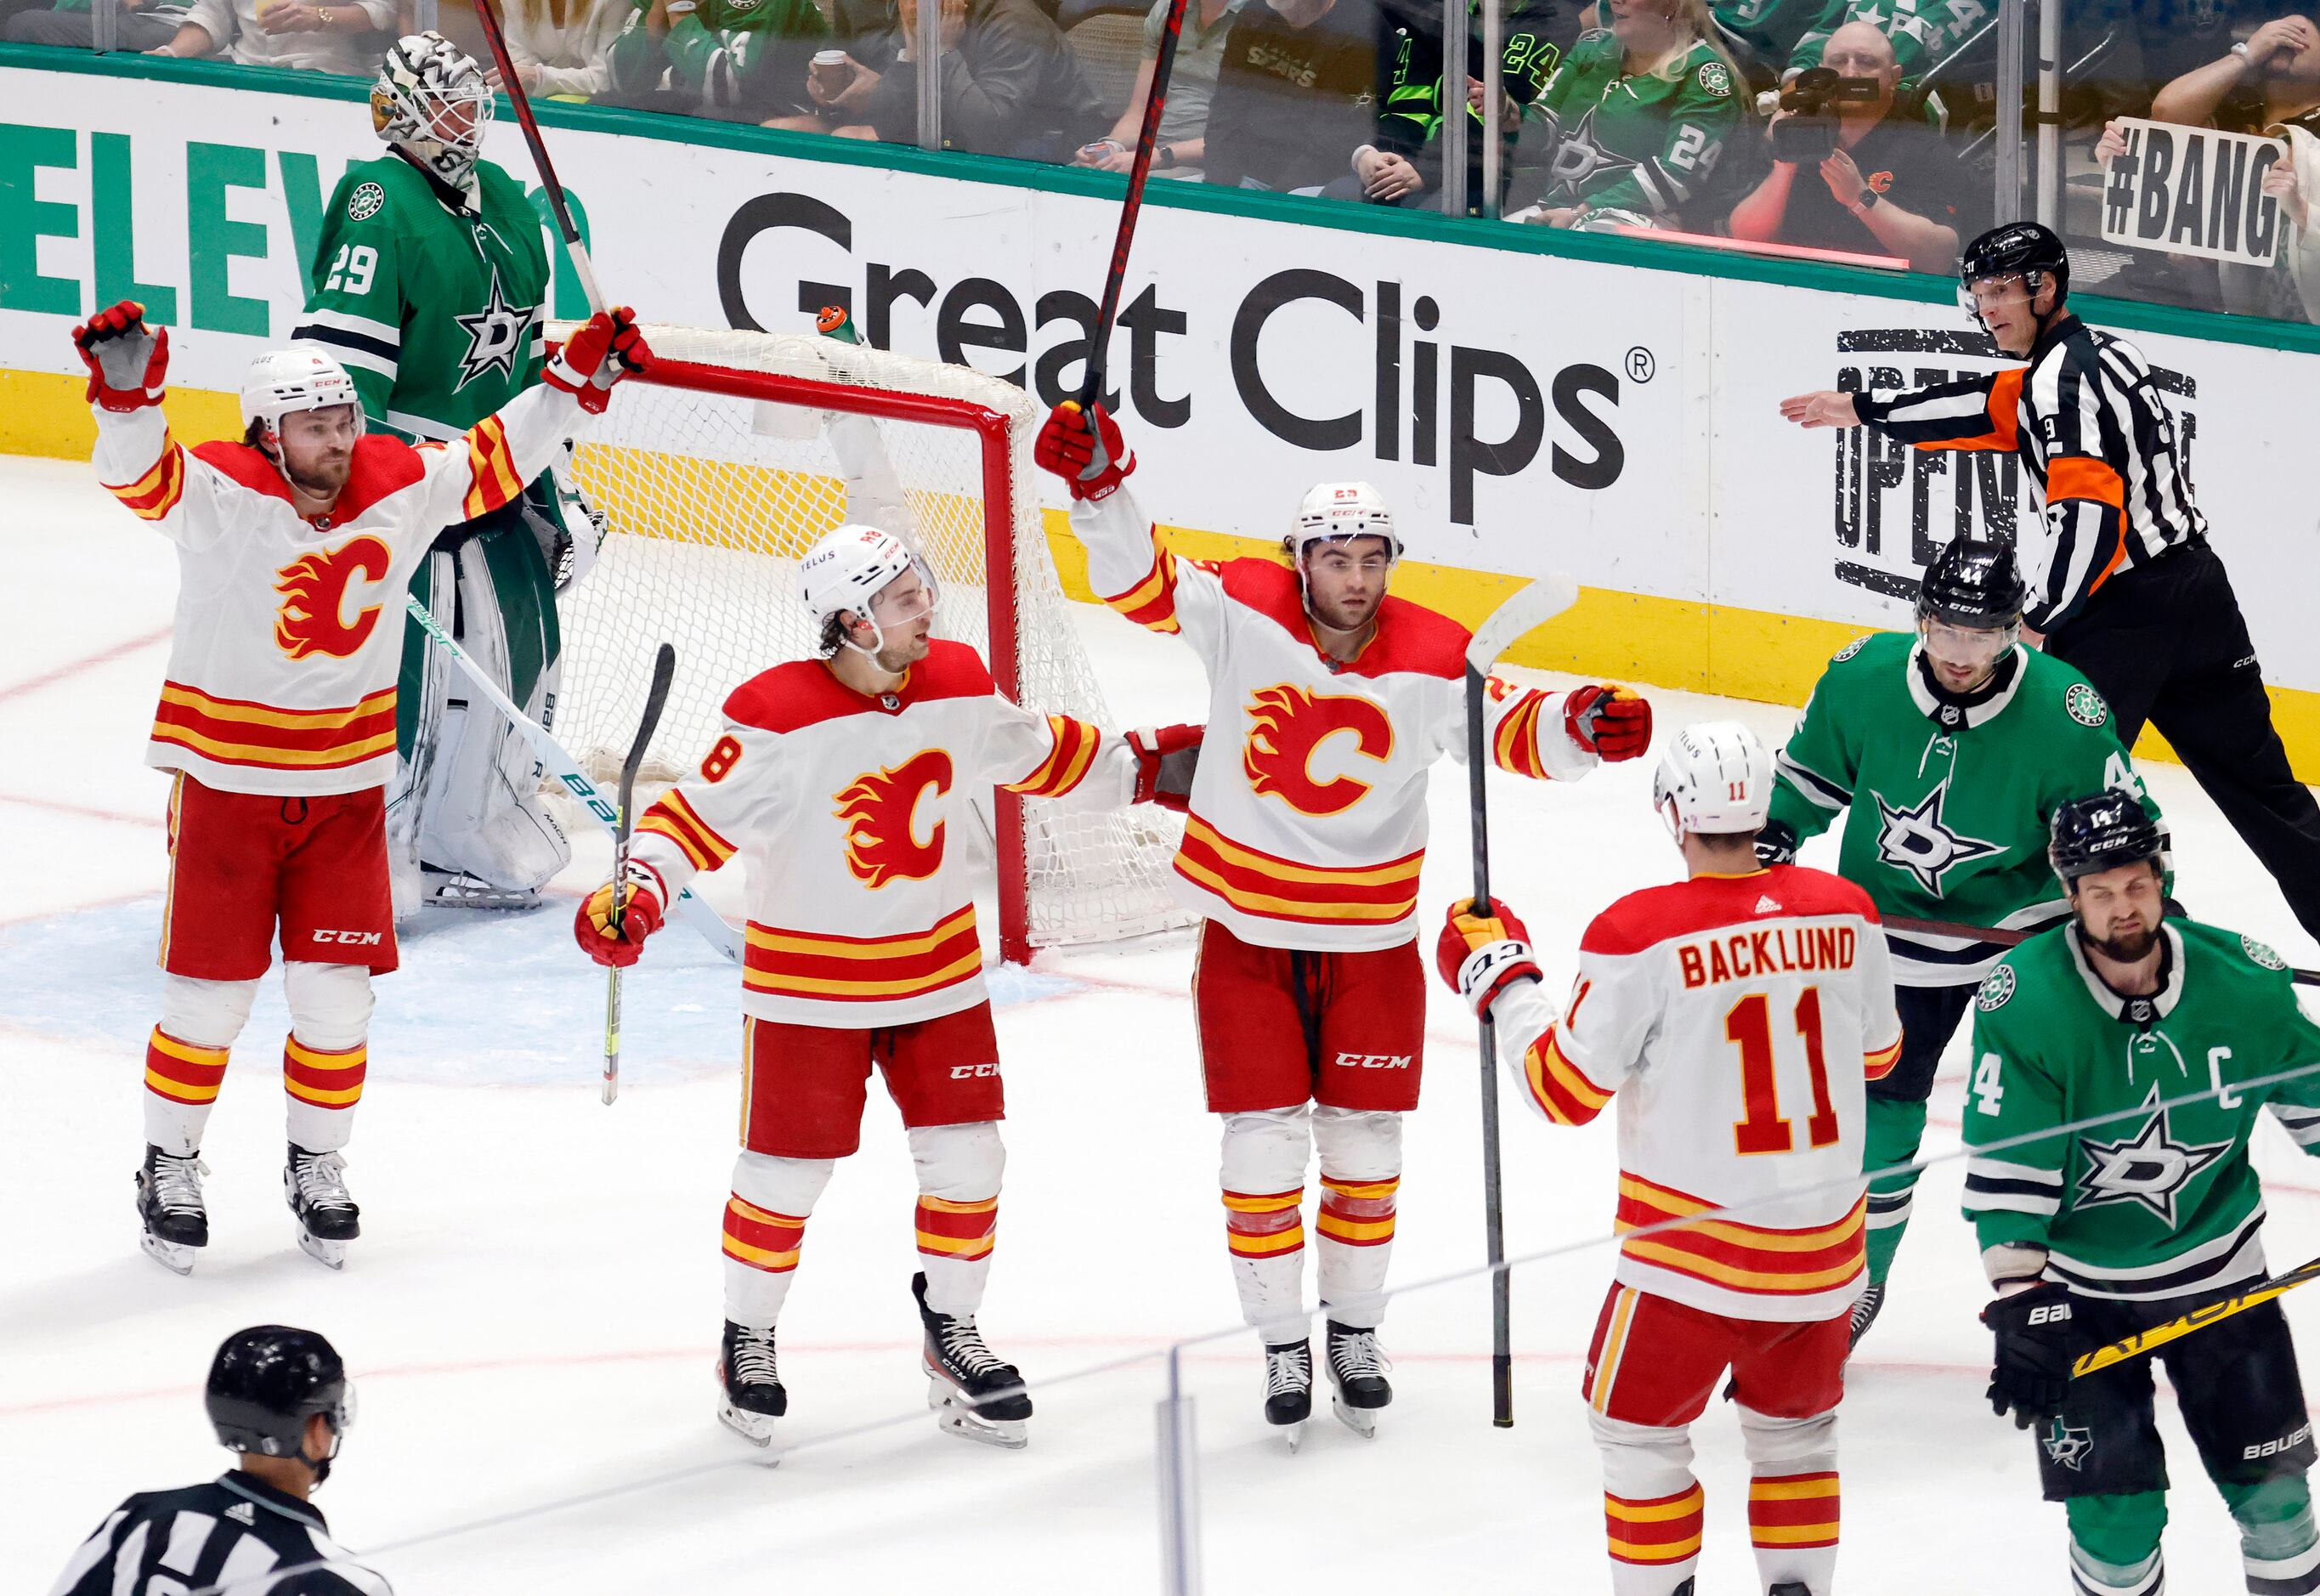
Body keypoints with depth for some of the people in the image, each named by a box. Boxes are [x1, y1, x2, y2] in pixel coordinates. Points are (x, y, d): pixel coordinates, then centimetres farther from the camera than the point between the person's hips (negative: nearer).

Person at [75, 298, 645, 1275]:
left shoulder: (401, 487, -3)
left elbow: (495, 461, 9)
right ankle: (170, 1167, 20)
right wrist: (126, 396, -53)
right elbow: (139, 475, -34)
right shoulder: (219, 493, -16)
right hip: (226, 783, -3)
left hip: (347, 788, 3)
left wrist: (579, 379, 4)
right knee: (210, 993, 2)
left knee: (337, 995, 6)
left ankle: (317, 1165, 26)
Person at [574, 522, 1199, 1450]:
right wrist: (633, 892, -33)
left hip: (939, 971, 5)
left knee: (966, 1160, 4)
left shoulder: (959, 685, -4)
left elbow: (1036, 755, 14)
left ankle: (952, 1333, 24)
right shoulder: (778, 717, -21)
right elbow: (700, 817, -19)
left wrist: (1143, 767, 18)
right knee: (786, 1172, 4)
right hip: (807, 982, -4)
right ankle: (748, 1339, 25)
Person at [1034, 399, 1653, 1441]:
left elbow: (1513, 734, -12)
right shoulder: (1243, 612, -13)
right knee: (1262, 1140, 1)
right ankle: (1282, 1346, 13)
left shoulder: (1432, 659, -12)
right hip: (1246, 926, -1)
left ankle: (1355, 1330, 28)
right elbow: (1141, 582, -17)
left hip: (1371, 938, 1)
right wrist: (1097, 486, -33)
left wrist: (1580, 728, -33)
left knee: (1363, 1142, 11)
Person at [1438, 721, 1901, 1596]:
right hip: (1823, 1244, 5)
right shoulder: (1842, 912, -4)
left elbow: (1565, 1089, -10)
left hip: (1694, 1250, -5)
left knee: (1638, 1433, 14)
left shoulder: (1639, 936, -19)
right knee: (1795, 1426, 23)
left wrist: (1498, 975, 3)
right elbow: (1876, 1052, 12)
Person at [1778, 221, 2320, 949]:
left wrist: (2044, 616, -18)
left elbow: (2089, 509, -25)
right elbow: (1989, 410, 24)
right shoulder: (2101, 355, 15)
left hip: (2126, 607, -9)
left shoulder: (2063, 376, -14)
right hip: (2196, 583, 9)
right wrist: (1861, 409, 28)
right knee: (2251, 771, 13)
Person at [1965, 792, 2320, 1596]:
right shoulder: (2024, 999, -18)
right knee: (2115, 1499, -4)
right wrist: (2018, 1305, -21)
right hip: (2080, 1281, -2)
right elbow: (2005, 1171, -17)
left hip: (2218, 1268, 2)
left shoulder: (2241, 980, -12)